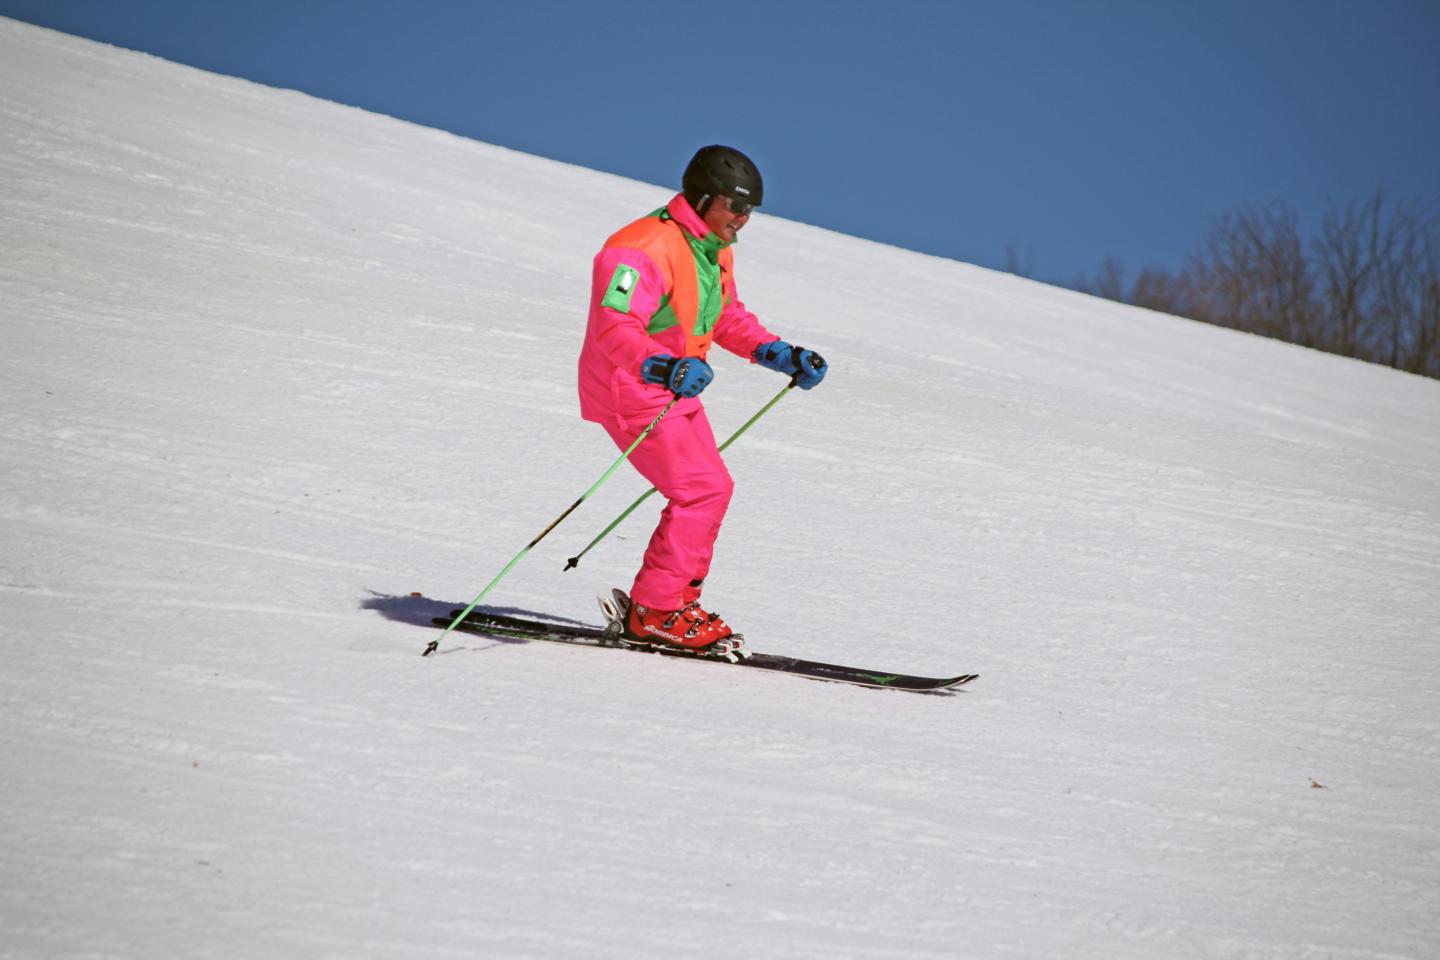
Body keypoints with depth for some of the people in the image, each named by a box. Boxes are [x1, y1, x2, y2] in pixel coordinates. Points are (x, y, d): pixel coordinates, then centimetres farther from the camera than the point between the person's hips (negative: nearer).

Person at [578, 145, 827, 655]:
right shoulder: (647, 249, -23)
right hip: (632, 392, -10)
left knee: (712, 490, 11)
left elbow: (728, 319, 22)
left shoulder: (715, 252, 9)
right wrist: (663, 367, -49)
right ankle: (654, 612, -8)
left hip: (676, 390, 10)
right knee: (702, 491, -15)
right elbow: (613, 327, -32)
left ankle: (674, 599, 21)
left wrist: (781, 355, 10)